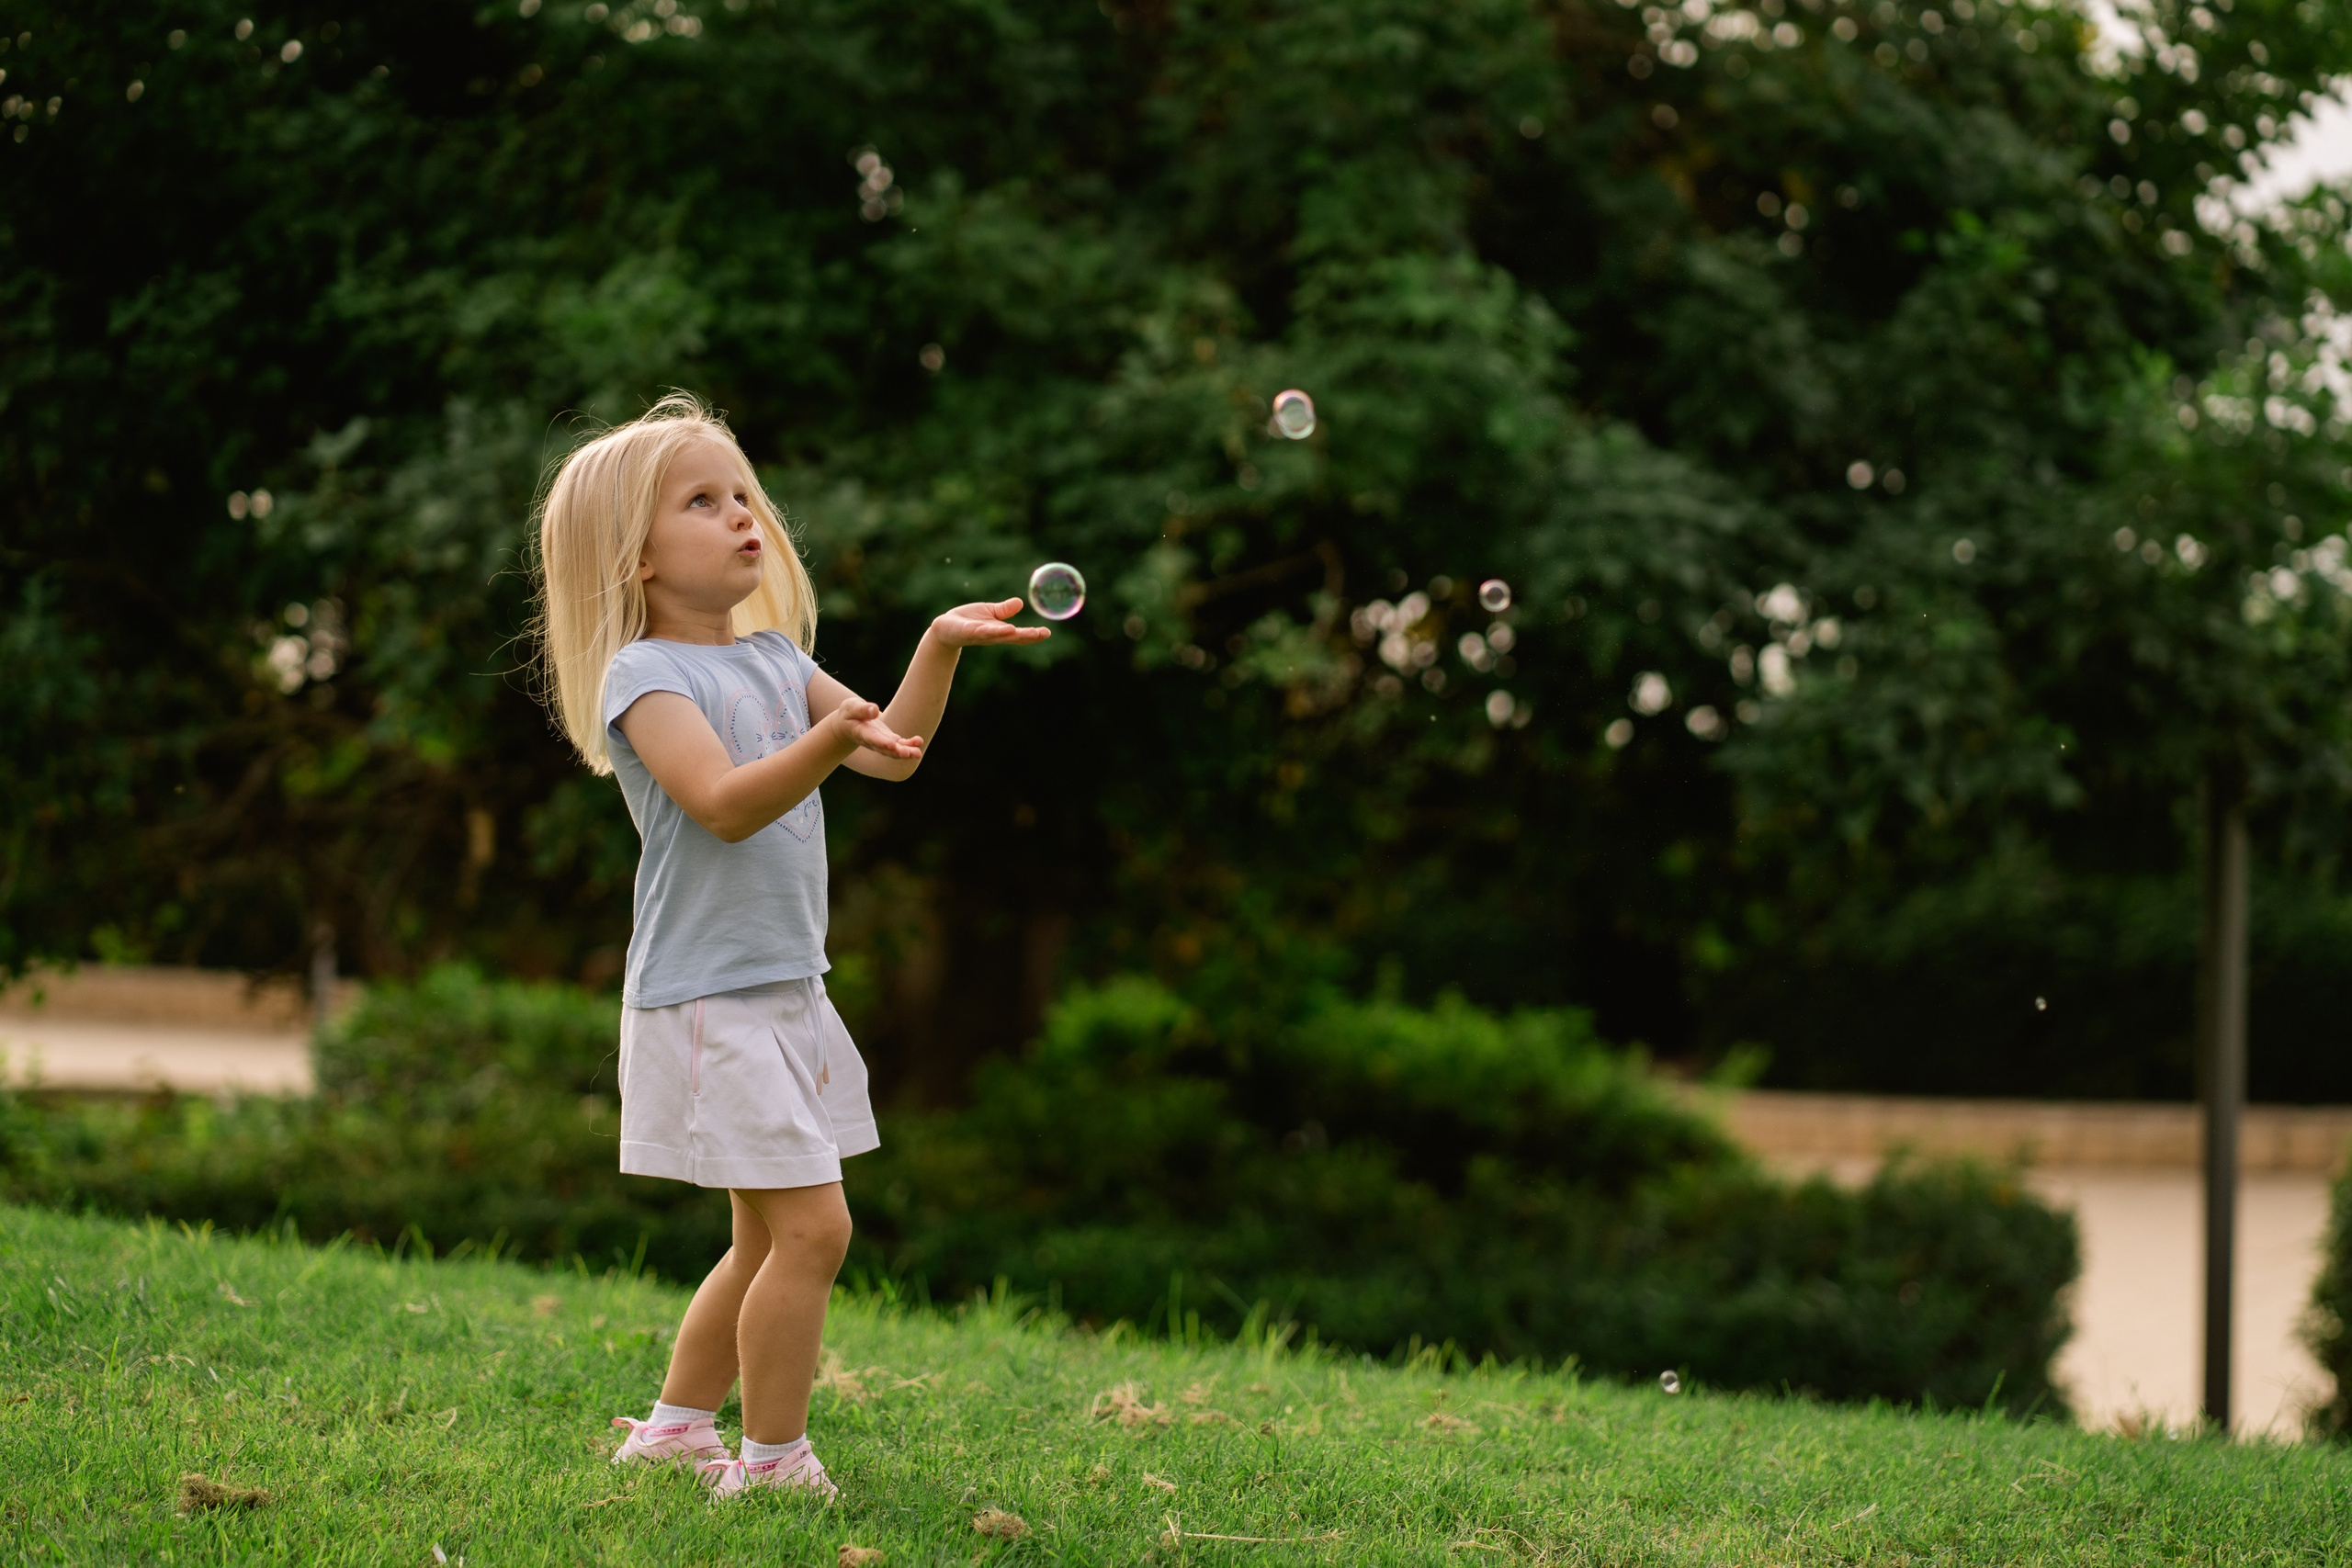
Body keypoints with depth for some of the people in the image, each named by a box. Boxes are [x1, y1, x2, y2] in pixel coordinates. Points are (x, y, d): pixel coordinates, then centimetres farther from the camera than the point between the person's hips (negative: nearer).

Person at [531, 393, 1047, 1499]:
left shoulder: (776, 659, 12)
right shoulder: (645, 677, -12)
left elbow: (892, 751, 7)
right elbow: (724, 803, -26)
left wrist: (938, 649, -7)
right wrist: (829, 740, -42)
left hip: (786, 993, 9)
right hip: (706, 1003, -9)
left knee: (767, 1237, 17)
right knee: (811, 1226, -13)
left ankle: (677, 1424, 31)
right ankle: (772, 1461, -3)